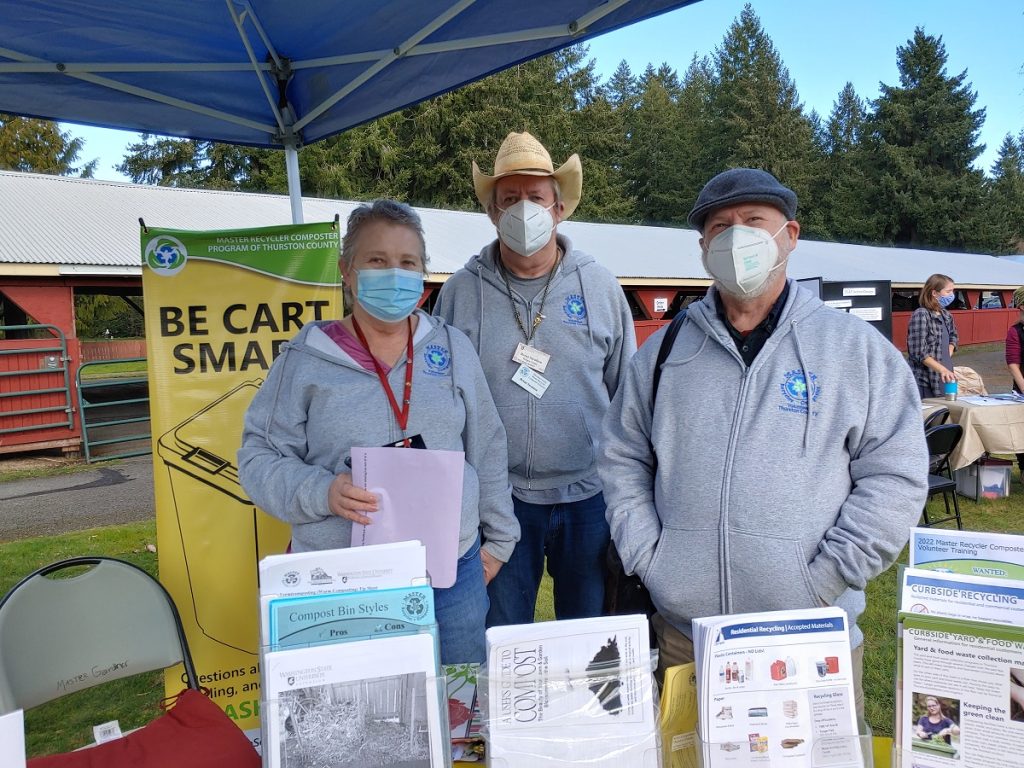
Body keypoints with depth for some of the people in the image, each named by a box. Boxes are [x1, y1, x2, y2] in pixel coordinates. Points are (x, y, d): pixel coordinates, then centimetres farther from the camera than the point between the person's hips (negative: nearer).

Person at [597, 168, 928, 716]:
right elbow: (622, 460, 10)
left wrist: (826, 578, -10)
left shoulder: (857, 347, 0)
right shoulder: (663, 352, 6)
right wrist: (647, 559, -1)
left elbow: (894, 474, -2)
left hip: (815, 636, -1)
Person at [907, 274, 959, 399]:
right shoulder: (921, 315, -13)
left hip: (945, 379, 8)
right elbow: (918, 352, -18)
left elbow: (953, 337, 29)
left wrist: (948, 357, 10)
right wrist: (942, 369, -23)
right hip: (925, 381, -8)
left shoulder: (946, 315, 11)